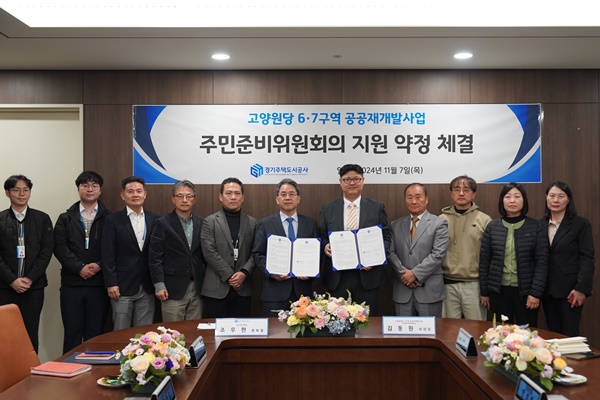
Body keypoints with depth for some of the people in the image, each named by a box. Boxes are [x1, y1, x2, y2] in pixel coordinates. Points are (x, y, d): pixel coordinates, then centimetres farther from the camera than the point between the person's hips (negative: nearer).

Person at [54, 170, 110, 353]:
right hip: (72, 283, 1)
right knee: (72, 333, 5)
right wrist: (80, 267, -13)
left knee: (95, 334, 6)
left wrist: (99, 266, -15)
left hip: (99, 283, -1)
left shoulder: (109, 218, 6)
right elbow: (60, 247, -1)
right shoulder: (65, 218, 10)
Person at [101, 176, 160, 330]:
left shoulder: (154, 219, 6)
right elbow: (108, 255, -4)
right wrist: (111, 284, -10)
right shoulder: (113, 220, -1)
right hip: (122, 287, -2)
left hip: (147, 288, 3)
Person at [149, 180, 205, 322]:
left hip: (198, 288, 4)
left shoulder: (201, 223, 9)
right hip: (173, 289, -3)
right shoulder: (163, 224, -2)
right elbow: (155, 257, -5)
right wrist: (159, 285, -10)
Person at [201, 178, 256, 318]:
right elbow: (209, 252, -8)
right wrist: (229, 276, -12)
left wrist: (244, 273, -11)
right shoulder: (210, 221, 1)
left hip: (243, 288, 3)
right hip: (216, 288, -2)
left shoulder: (252, 222, 11)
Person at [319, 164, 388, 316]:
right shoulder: (327, 208, 8)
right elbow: (322, 237, 11)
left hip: (367, 275, -1)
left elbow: (386, 238, 5)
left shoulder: (377, 208, 5)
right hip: (337, 276, 1)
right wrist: (325, 247, -11)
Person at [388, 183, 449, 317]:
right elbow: (391, 252, 6)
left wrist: (415, 273, -14)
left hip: (429, 290, -3)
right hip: (402, 291, 3)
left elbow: (437, 254, -9)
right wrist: (403, 273, -9)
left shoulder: (439, 223, 1)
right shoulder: (396, 225, 13)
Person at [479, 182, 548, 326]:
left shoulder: (536, 227, -1)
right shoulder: (492, 227, 3)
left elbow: (542, 261, -4)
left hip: (526, 290, -1)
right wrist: (484, 292, 3)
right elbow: (484, 261, 4)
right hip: (498, 290, 2)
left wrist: (536, 293, -10)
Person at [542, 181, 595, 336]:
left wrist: (581, 289, -15)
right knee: (553, 335, 10)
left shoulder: (581, 224, -4)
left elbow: (587, 258, -8)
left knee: (570, 335, -2)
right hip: (547, 290, 4)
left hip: (569, 290, -4)